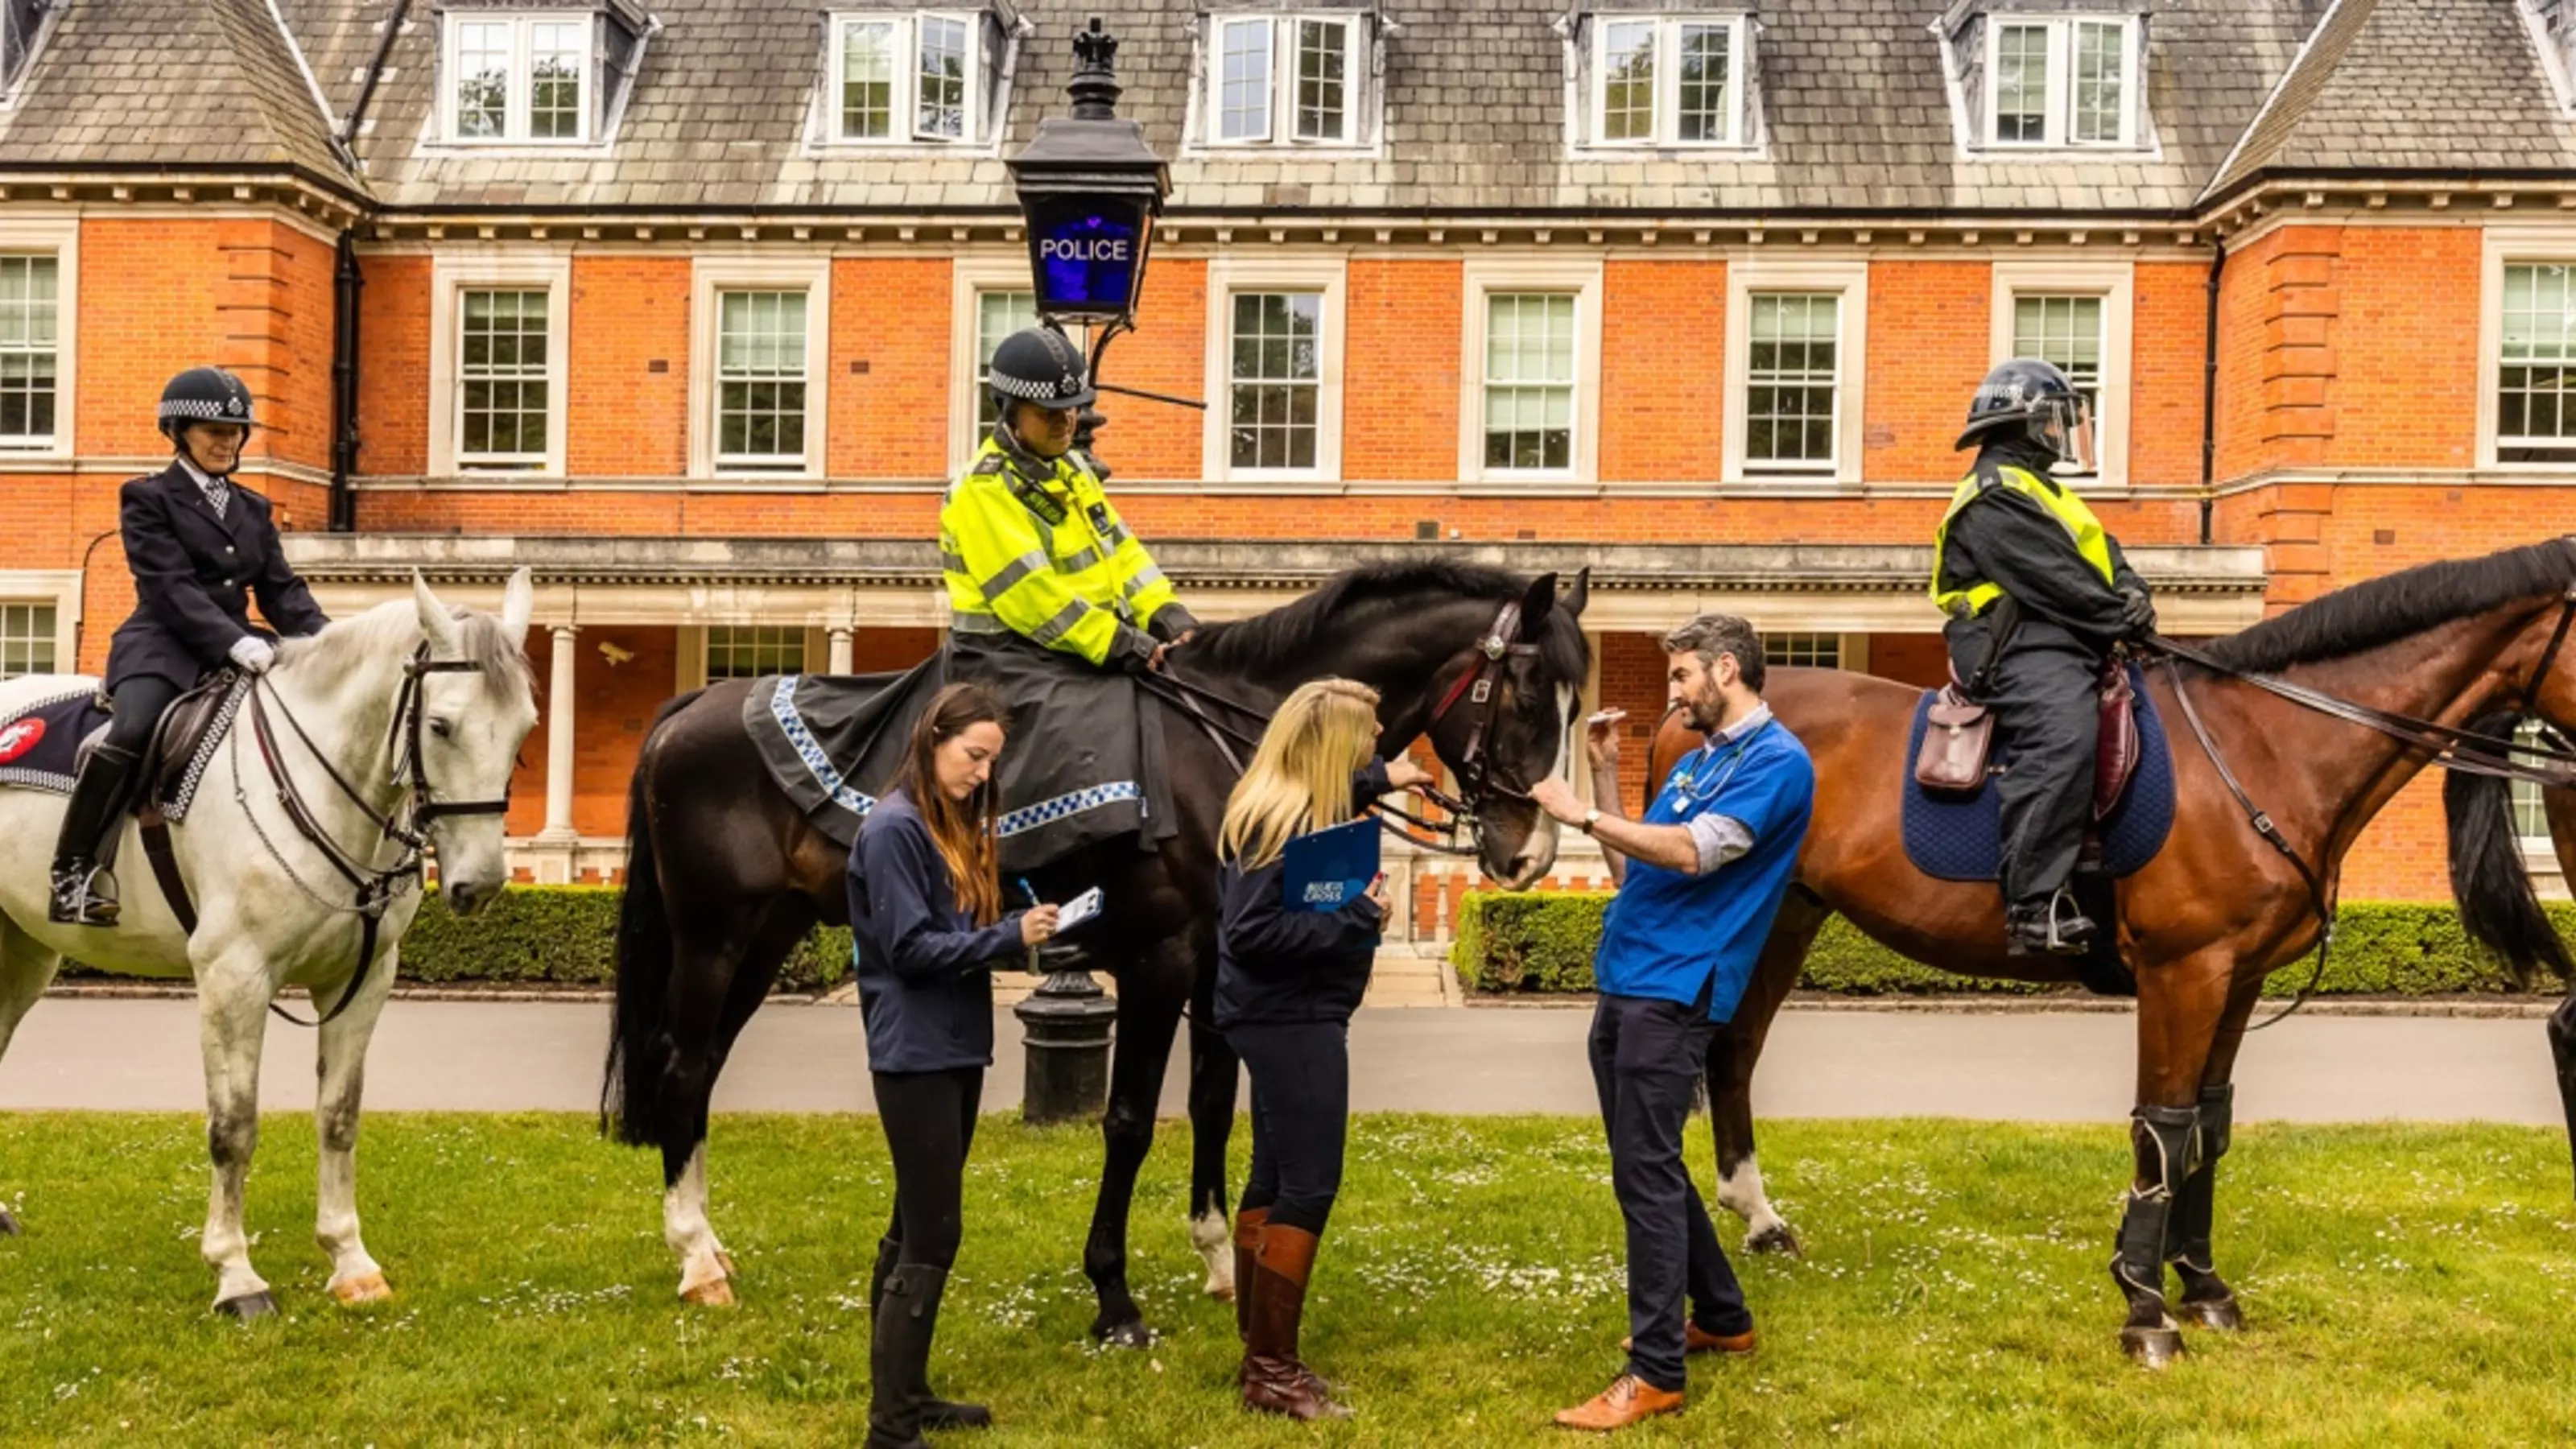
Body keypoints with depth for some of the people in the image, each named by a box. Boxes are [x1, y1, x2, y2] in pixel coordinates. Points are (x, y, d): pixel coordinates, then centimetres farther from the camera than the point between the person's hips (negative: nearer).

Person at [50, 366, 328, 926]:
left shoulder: (253, 509, 18)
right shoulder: (148, 499, 1)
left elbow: (282, 589, 10)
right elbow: (169, 587, -12)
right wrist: (235, 642, -28)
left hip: (238, 646, 6)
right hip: (163, 645, -6)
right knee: (131, 733, -33)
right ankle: (73, 870, -20)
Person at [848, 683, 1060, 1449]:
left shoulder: (956, 827, 14)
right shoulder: (894, 828, -14)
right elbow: (910, 947, -19)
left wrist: (1025, 928, 2)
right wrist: (1010, 937, -22)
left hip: (955, 1050, 9)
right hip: (916, 1055, -9)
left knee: (914, 1230, 15)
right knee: (931, 1238, -8)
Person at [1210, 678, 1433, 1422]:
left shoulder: (1293, 802, 8)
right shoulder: (1280, 821, -22)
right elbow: (1251, 931, -29)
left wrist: (1383, 779, 31)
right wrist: (1358, 916, -25)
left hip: (1284, 1016, 11)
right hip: (1292, 1020, -11)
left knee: (1275, 1178, 15)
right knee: (1307, 1187, -5)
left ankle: (1260, 1353, 25)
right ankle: (1271, 1370, 3)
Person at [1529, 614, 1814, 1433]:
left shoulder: (1777, 760, -9)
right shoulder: (1698, 761, 20)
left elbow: (1692, 853, -22)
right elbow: (1630, 869, 17)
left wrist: (1581, 814, -19)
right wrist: (1605, 772, 11)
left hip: (1672, 991, -9)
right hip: (1626, 983, 9)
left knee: (1645, 1174, -9)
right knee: (1646, 1167, 17)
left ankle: (1656, 1375, -2)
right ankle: (1723, 1318, 31)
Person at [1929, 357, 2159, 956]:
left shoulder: (2042, 490, 28)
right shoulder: (1996, 495, -7)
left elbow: (2104, 554, 21)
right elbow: (2056, 583, -15)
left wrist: (2133, 593, 1)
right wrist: (2124, 621, -8)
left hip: (2068, 647, 11)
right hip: (2022, 647, -11)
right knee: (2063, 736, -34)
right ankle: (2033, 906, -39)